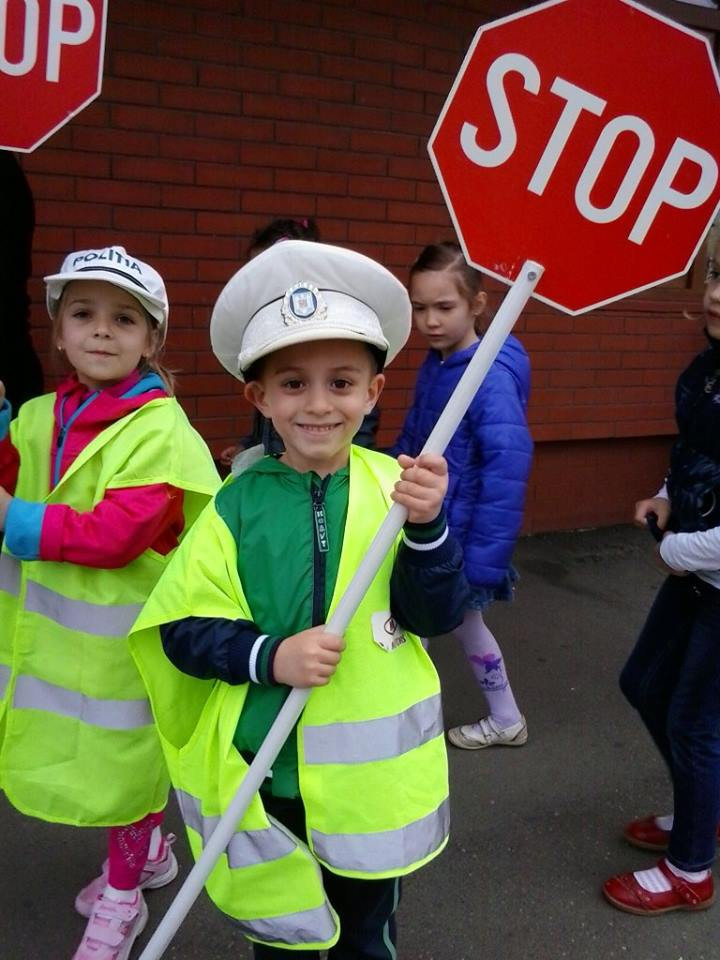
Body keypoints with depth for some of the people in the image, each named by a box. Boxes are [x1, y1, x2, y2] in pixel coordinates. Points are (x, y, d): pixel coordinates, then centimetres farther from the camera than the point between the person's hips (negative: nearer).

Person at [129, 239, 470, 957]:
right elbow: (183, 628, -9)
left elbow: (435, 615, -14)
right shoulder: (236, 507, -12)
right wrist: (269, 655, -25)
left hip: (374, 775, 0)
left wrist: (426, 527, -30)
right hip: (264, 772, 0)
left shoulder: (397, 487, -13)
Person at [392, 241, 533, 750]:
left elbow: (508, 474, -26)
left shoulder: (492, 378, -21)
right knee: (464, 623, 23)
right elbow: (410, 441, 13)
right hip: (427, 529, 8)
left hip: (459, 537, -8)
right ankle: (506, 721, 44)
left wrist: (482, 564, -26)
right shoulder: (434, 366, 3)